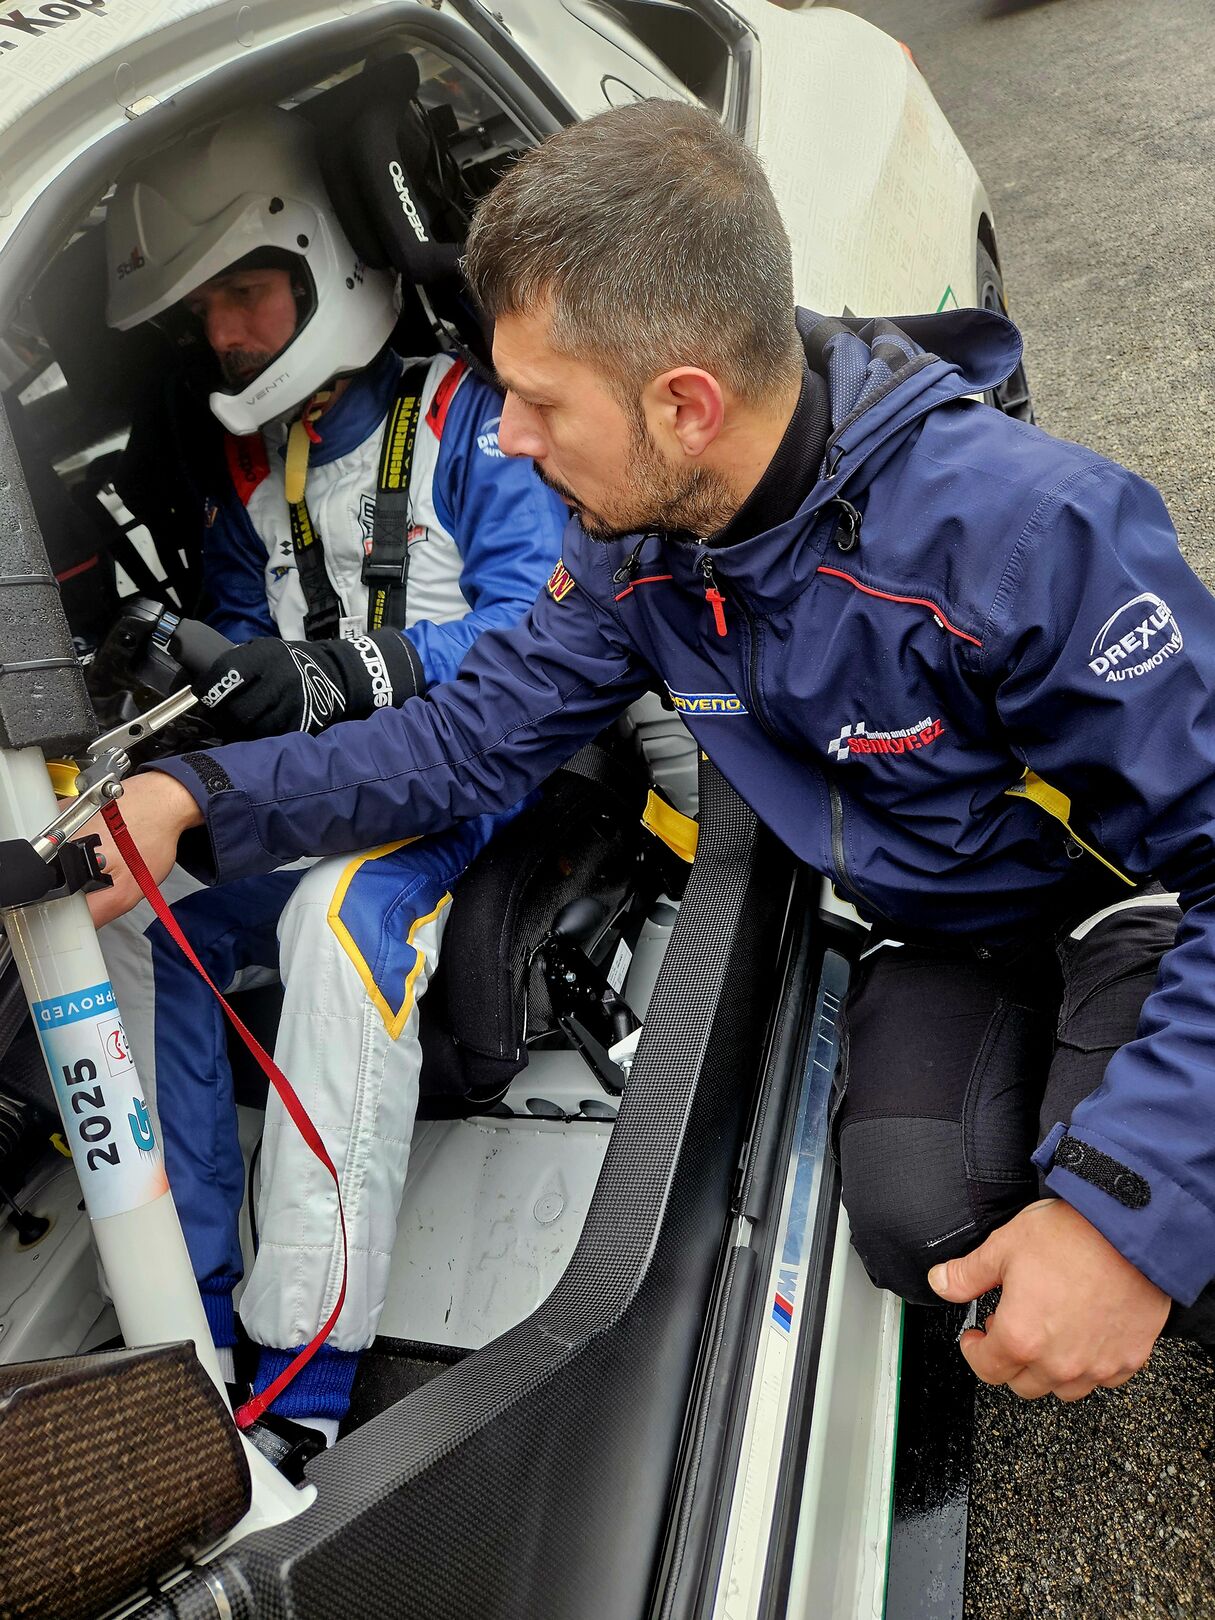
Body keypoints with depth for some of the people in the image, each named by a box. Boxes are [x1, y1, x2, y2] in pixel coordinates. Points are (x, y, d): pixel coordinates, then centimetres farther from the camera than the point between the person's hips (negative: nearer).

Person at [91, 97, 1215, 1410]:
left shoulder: (1029, 529, -32)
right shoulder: (634, 547, -11)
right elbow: (477, 729, -3)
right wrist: (199, 799, -15)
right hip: (941, 939, 4)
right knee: (917, 1218, -24)